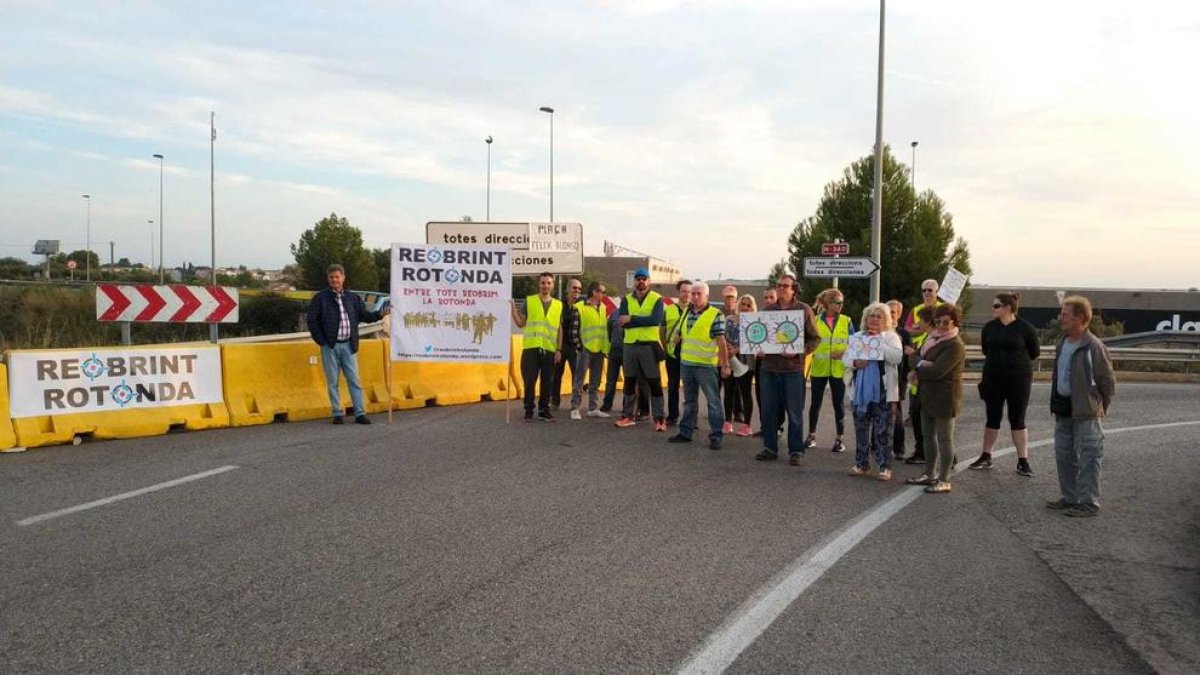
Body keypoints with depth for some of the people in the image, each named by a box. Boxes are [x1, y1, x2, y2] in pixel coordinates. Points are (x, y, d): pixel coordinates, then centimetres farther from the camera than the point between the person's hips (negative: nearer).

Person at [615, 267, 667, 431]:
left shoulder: (657, 299, -1)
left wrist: (632, 319, -17)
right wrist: (644, 321, -15)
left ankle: (659, 418, 4)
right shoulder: (626, 299, 8)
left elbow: (656, 320, -19)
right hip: (630, 345, 3)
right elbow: (622, 321, -8)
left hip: (649, 345, -3)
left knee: (655, 383, -1)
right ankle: (628, 416, 21)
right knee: (629, 382, 12)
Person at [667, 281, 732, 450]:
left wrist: (725, 365, -13)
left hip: (706, 365, -6)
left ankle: (716, 436, 1)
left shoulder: (715, 315, -8)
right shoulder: (686, 313, 12)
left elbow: (721, 341, -10)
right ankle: (685, 432, 23)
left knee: (713, 401, -2)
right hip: (686, 363, 7)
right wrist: (676, 337, 5)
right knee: (689, 401, 15)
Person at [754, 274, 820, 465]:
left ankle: (795, 451, 10)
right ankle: (770, 448, 17)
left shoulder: (804, 310, 2)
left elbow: (814, 338, 1)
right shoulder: (767, 310, 12)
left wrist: (799, 352, -14)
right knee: (767, 410, 6)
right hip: (768, 367, 4)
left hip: (793, 367, -4)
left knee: (794, 412, 1)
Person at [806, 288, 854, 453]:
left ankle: (840, 438, 13)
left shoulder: (846, 321, 4)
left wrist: (844, 353, -14)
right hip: (819, 368, 0)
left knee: (838, 404, 4)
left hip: (839, 369, 0)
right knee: (815, 402, 7)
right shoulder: (816, 320, 1)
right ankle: (812, 435, 20)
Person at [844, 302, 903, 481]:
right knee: (861, 429, 10)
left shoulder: (891, 337, 1)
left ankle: (885, 467, 3)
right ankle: (861, 464, 20)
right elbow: (845, 357, 9)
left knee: (882, 431, -3)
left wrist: (878, 342, -17)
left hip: (883, 392, -4)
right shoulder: (857, 336, 13)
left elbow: (897, 357, -14)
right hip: (861, 391, 4)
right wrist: (855, 362, -12)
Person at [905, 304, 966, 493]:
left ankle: (944, 481, 6)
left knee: (944, 439, -1)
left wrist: (918, 369, -8)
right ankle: (930, 475, 27)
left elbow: (936, 371, -24)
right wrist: (922, 363, -12)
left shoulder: (955, 346, -17)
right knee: (929, 436, 16)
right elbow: (915, 356, 10)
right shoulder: (933, 338, 11)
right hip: (927, 396, 9)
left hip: (944, 398, -9)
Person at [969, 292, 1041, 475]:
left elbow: (1035, 352, 1)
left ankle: (1023, 461, 8)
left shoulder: (1025, 328, -8)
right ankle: (986, 457, 20)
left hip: (1019, 378, -3)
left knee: (1017, 420, 1)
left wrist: (1017, 360, 7)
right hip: (993, 378, 4)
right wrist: (999, 360, 10)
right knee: (992, 417, 11)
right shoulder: (990, 327, 3)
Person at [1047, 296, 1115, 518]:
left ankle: (1089, 502, 6)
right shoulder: (1062, 343, 8)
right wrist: (1055, 403, 14)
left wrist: (1100, 407, -3)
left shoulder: (1093, 346, -16)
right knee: (1064, 455, 13)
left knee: (1087, 458, -1)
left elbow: (1108, 381, -10)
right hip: (1063, 409, 8)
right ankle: (1070, 498, 25)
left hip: (1085, 412, -8)